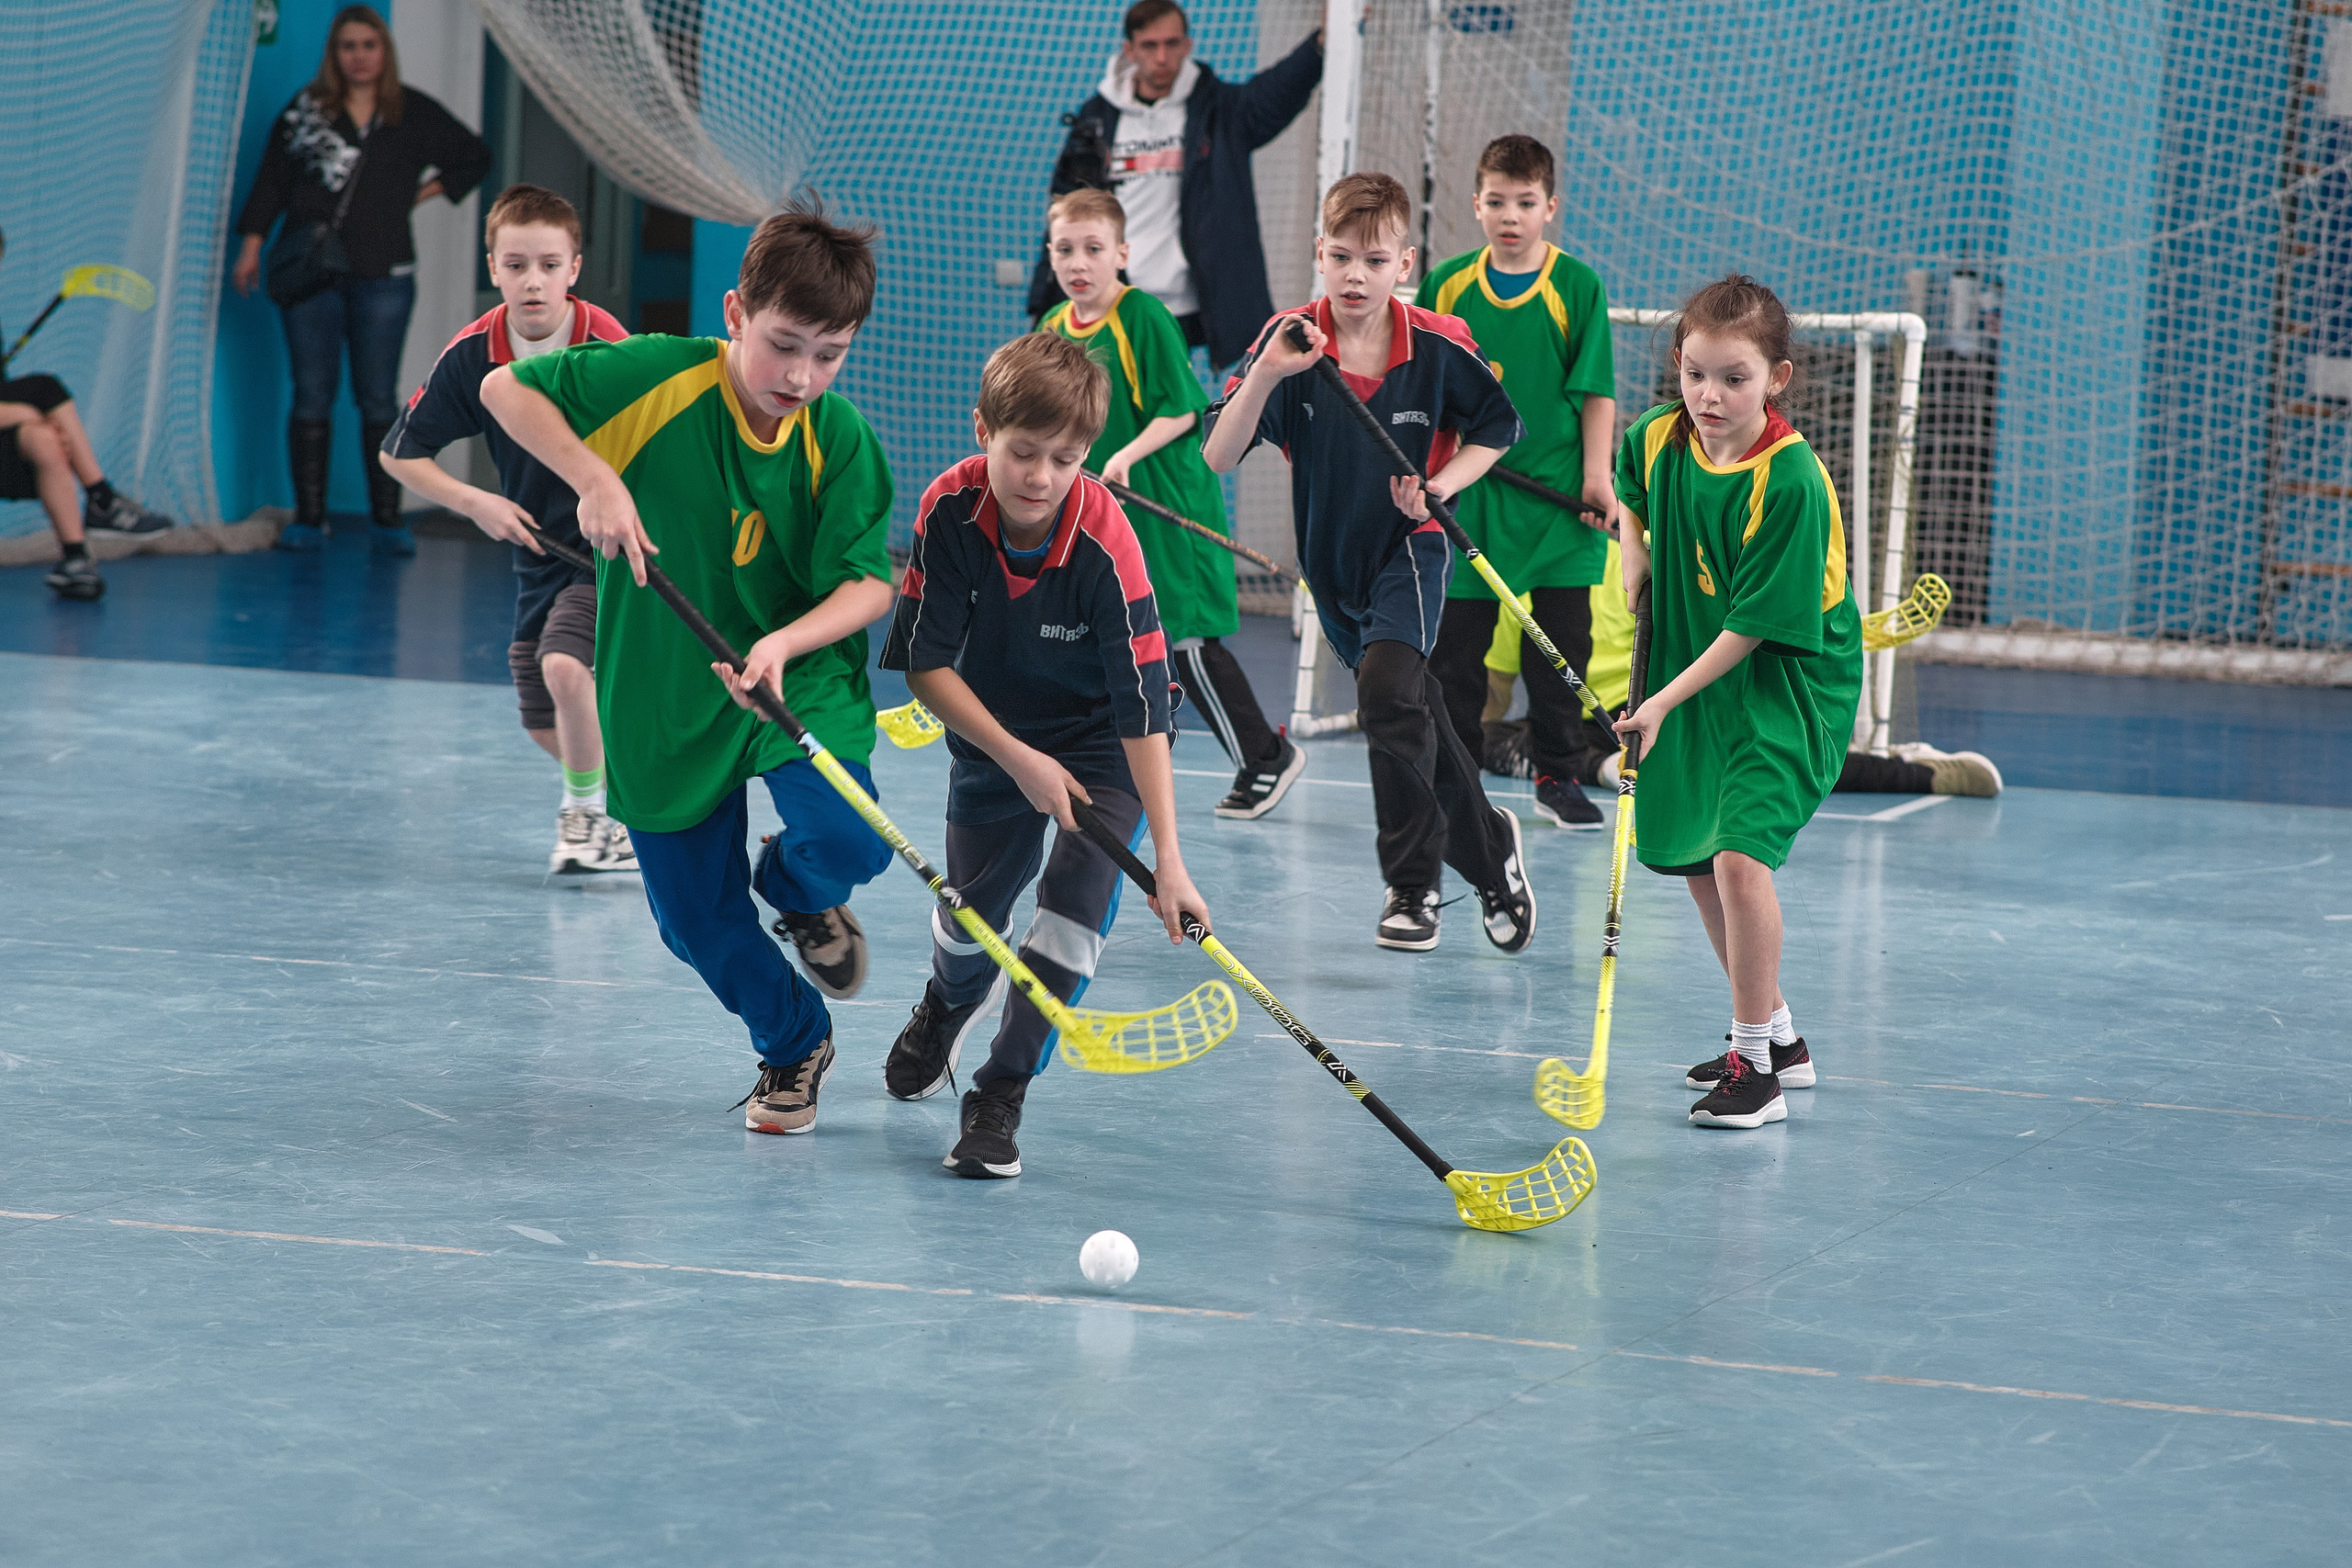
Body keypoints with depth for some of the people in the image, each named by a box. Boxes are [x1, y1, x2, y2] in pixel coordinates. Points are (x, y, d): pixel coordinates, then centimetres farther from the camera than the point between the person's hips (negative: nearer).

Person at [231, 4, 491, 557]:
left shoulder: (414, 113, 6)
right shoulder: (305, 110, 4)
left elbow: (474, 157, 17)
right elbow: (271, 181, 5)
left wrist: (424, 194, 7)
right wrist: (252, 248, -2)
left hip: (383, 277, 0)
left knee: (379, 400, 0)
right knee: (311, 397, 1)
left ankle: (387, 520, 2)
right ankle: (308, 517, 5)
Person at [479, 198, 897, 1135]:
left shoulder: (841, 437, -14)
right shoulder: (656, 379, -18)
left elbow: (870, 583, -13)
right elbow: (505, 389, -12)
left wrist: (785, 643, -31)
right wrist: (593, 477, -26)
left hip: (799, 677, 0)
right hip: (665, 690, 0)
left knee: (843, 840, -26)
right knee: (697, 920, 6)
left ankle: (797, 892, 13)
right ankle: (793, 1042, 37)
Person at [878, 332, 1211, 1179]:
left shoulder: (1105, 545, -34)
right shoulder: (950, 510, -26)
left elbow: (1141, 707, -34)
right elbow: (926, 664, -18)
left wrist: (1168, 859, -38)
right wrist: (1017, 758, -26)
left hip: (1103, 740, -3)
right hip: (992, 729, 3)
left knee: (1077, 897, -21)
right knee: (970, 910, 12)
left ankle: (1000, 1095, -8)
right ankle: (948, 1009, 49)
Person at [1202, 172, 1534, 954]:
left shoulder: (1438, 346, -14)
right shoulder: (1289, 340, -13)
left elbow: (1499, 424, 4)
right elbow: (1217, 455, -20)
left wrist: (1439, 486, -12)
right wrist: (1265, 374, -34)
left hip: (1409, 547, -3)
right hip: (1331, 558, 3)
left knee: (1386, 691, -26)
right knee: (1414, 720, 15)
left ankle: (1413, 884, -13)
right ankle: (1489, 851, 39)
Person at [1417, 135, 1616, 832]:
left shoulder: (1577, 285, -3)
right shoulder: (1447, 285, 3)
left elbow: (1597, 389, -2)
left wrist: (1596, 477, -8)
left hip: (1555, 495, -1)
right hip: (1469, 494, 1)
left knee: (1563, 638, 5)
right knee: (1454, 637, 4)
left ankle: (1559, 775, 16)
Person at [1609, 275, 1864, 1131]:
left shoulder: (1790, 482, -25)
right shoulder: (1658, 438, -7)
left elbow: (1758, 624, -24)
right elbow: (1630, 494, 20)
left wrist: (1668, 700, -23)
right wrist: (1631, 573, 5)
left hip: (1788, 685, -8)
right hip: (1692, 678, 8)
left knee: (1740, 857, -22)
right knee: (1694, 858, 17)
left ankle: (1756, 1066, -11)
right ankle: (1777, 1033, 35)